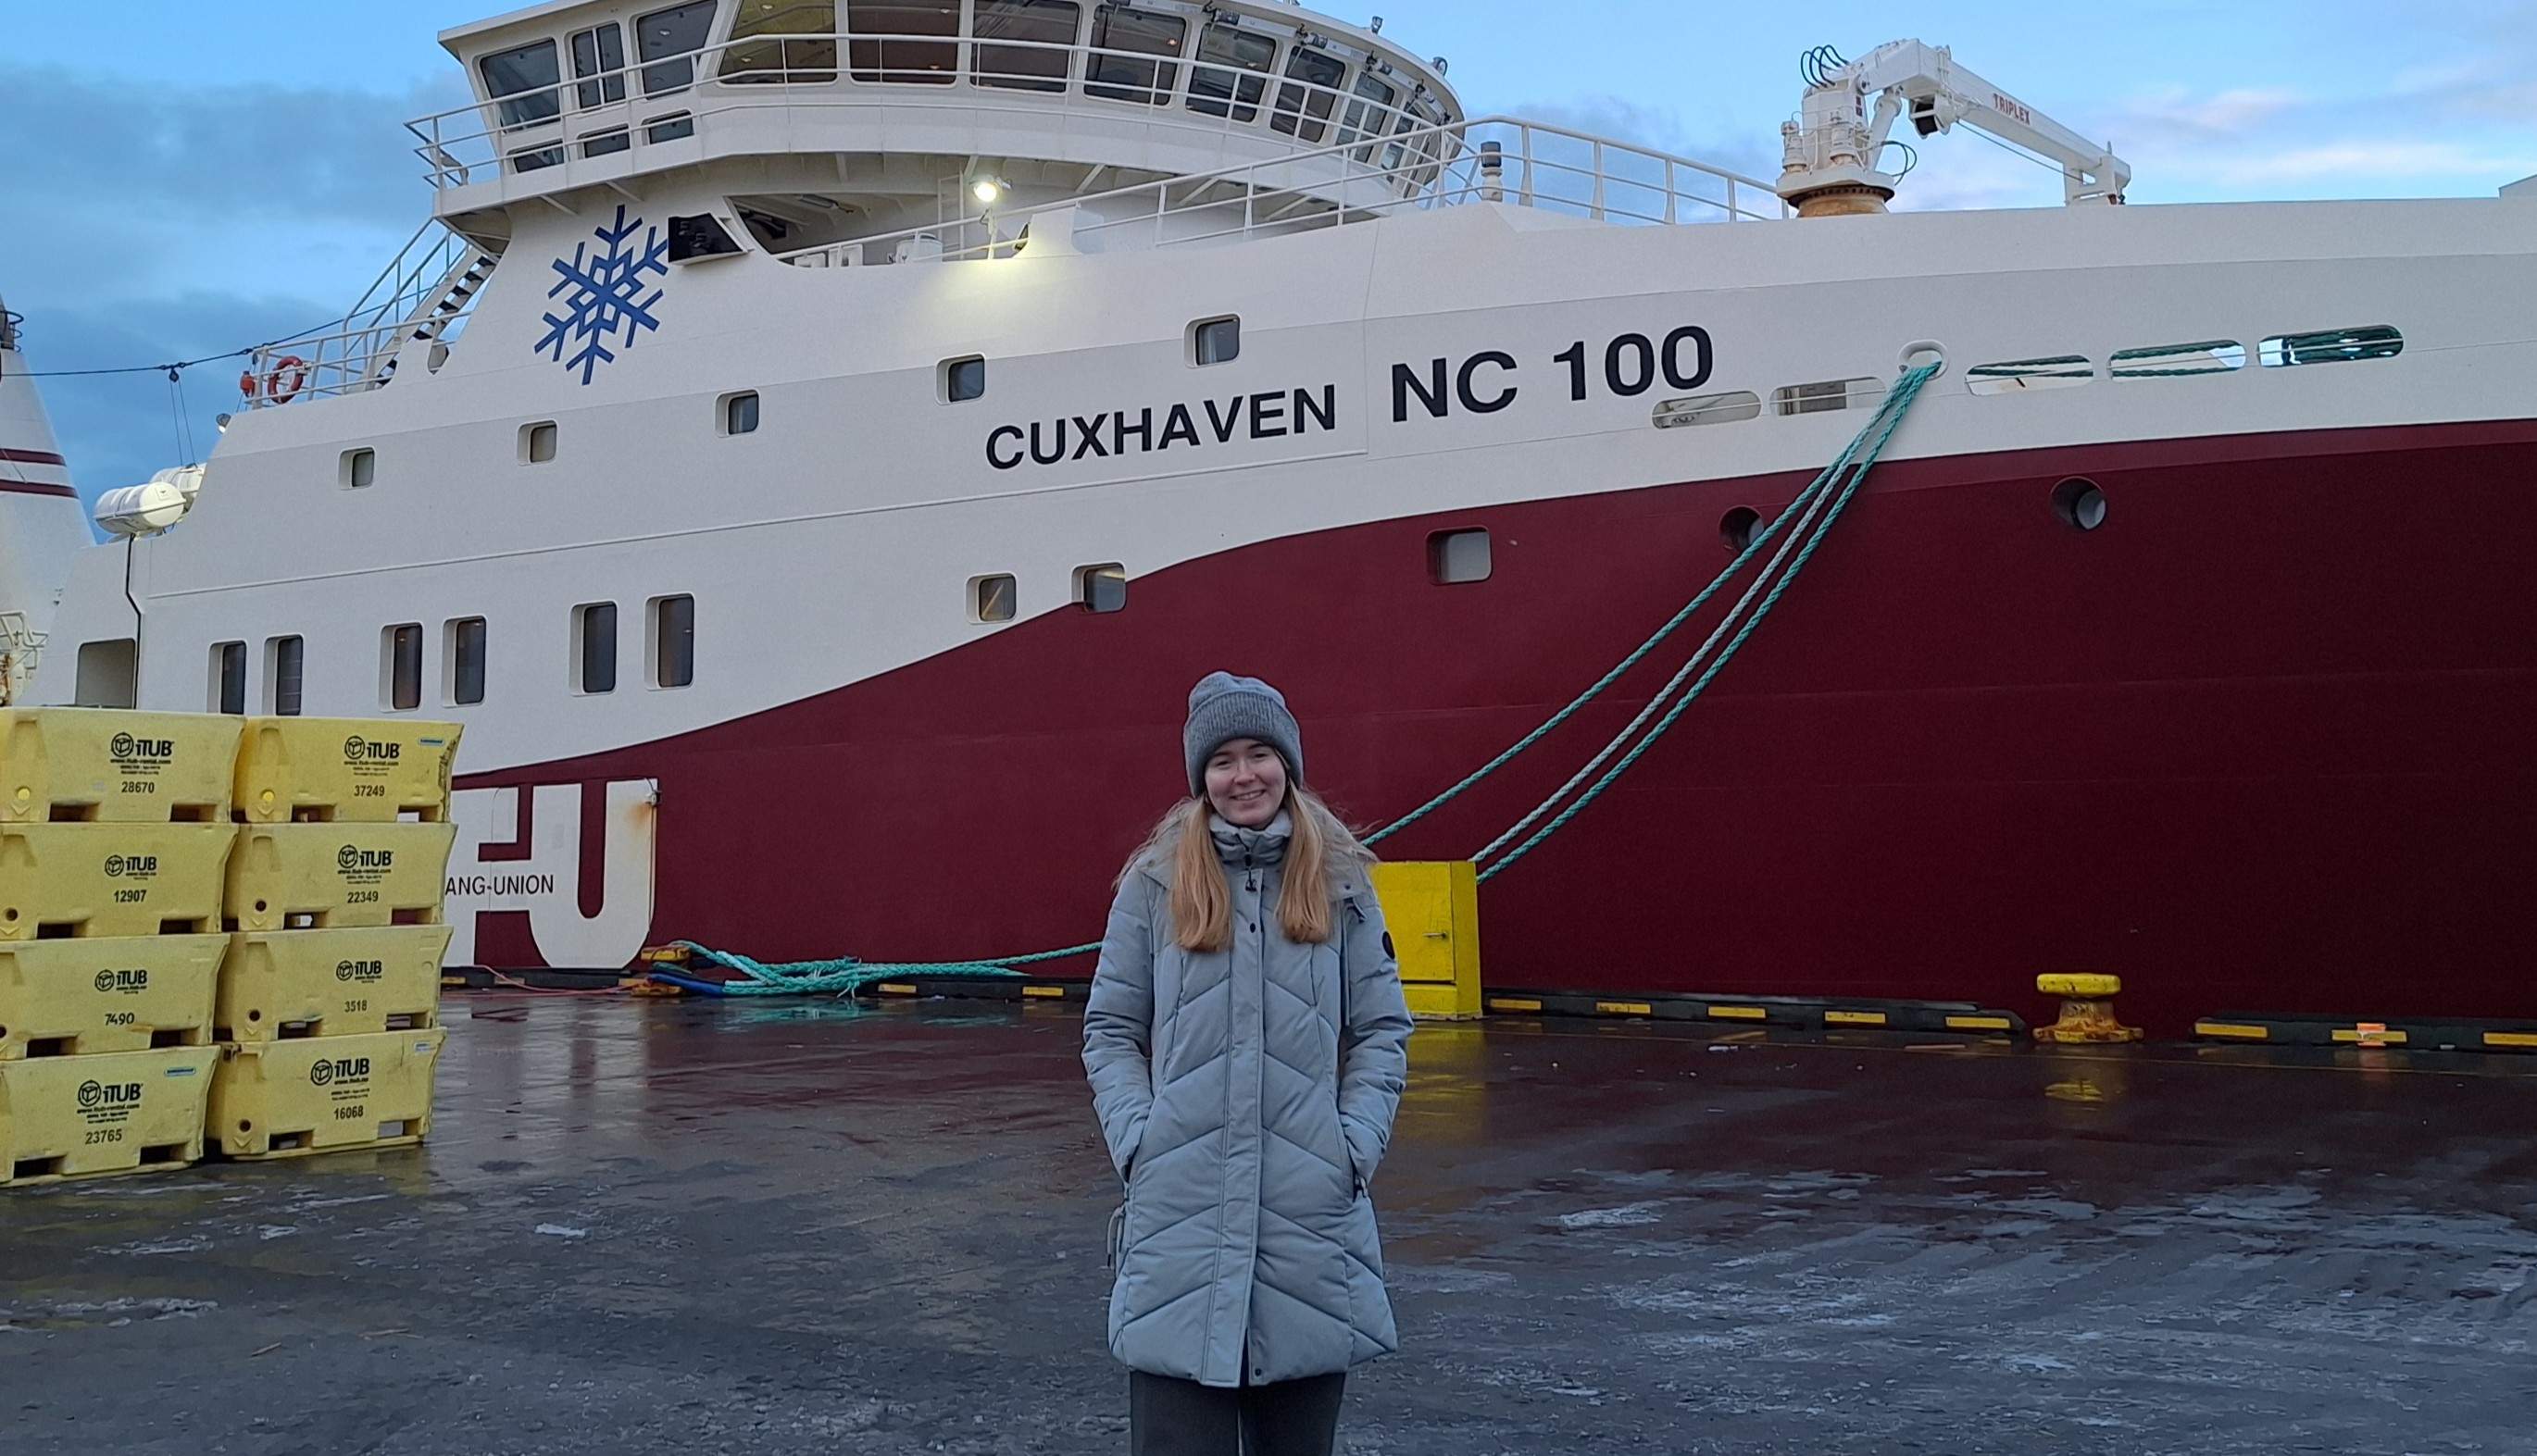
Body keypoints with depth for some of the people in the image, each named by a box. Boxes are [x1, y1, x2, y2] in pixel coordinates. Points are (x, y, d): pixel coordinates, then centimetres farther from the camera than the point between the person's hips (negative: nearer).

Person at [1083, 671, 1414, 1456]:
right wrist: (1136, 1140, -6)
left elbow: (1383, 1030, 8)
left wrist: (1355, 1144, -4)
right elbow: (1110, 1030, 7)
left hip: (1312, 1211, 1)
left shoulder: (1339, 883, 7)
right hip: (1180, 1208, -1)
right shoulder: (1154, 885, 4)